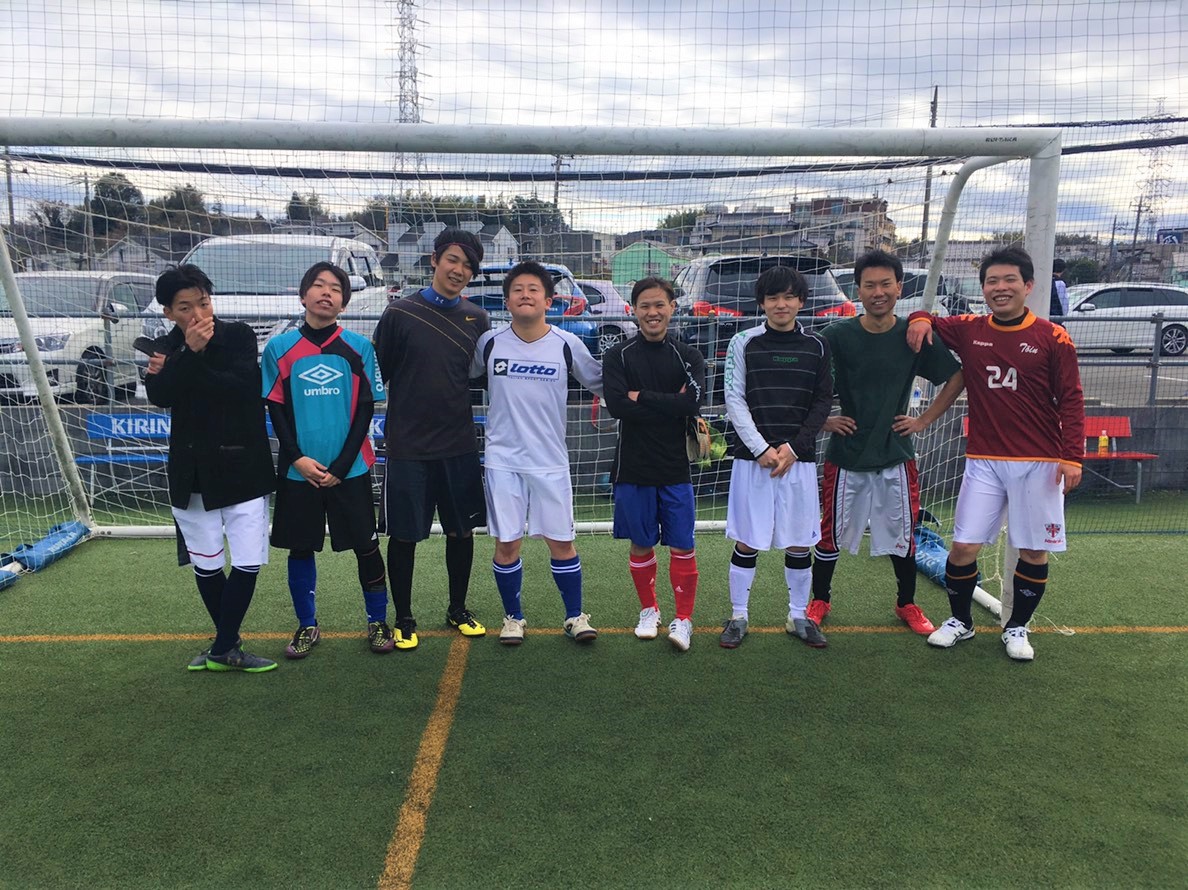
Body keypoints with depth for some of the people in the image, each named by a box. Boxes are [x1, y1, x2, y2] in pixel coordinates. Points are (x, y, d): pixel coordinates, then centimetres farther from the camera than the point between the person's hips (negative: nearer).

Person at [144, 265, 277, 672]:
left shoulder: (238, 335, -5)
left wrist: (187, 372, -18)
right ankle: (228, 644, 26)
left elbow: (242, 386, -21)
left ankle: (222, 648, 8)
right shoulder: (167, 348, 3)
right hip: (192, 472, 3)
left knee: (248, 562, -5)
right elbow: (159, 396, -15)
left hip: (243, 467, -2)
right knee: (206, 565, 10)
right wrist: (189, 353, -26)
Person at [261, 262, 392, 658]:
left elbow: (366, 409, -1)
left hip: (349, 470, -1)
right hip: (298, 471, 1)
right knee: (300, 549, 9)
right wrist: (297, 458, -9)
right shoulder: (279, 348, 2)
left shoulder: (359, 348, 0)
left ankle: (378, 622, 19)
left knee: (367, 546, 3)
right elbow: (276, 409, 4)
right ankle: (307, 626, 25)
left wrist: (341, 466, -8)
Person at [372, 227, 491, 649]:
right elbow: (377, 374, 1)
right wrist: (386, 428, 1)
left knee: (462, 531, 11)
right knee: (404, 535, 5)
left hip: (461, 447, 3)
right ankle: (404, 619, 22)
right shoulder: (400, 313, -4)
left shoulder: (478, 319, 5)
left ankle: (458, 610, 30)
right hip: (407, 447, -3)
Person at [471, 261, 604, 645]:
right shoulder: (489, 343, -1)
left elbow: (600, 382, 11)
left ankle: (575, 616, 21)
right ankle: (513, 617, 24)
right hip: (502, 459, 1)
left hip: (550, 461, 0)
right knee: (506, 542, 5)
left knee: (561, 541, 5)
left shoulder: (567, 344, -2)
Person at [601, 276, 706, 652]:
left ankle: (683, 619, 15)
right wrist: (669, 404, -13)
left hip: (676, 467, 0)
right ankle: (649, 610, 31)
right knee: (641, 544, 12)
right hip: (632, 466, 0)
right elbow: (617, 404, -14)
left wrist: (641, 397, -13)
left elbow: (693, 401, -14)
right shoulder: (618, 356, 2)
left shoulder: (688, 356, 4)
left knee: (682, 546, 1)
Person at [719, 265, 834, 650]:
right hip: (752, 457, -1)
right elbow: (734, 401, -2)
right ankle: (738, 617, 17)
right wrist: (762, 449, -11)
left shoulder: (817, 346, 6)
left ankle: (798, 616, 24)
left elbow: (823, 402, 5)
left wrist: (794, 448, -7)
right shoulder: (743, 343, 1)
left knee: (799, 542, 8)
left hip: (799, 458, 2)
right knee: (746, 541, 3)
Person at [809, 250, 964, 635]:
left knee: (902, 535, 11)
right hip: (845, 455, -1)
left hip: (897, 456, 1)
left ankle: (907, 604, 31)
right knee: (832, 533, 8)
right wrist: (823, 419, -6)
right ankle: (820, 601, 27)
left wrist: (924, 420, 2)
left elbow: (957, 378, 8)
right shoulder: (837, 336, -8)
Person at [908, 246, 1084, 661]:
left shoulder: (1053, 338, -2)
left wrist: (1072, 456, -9)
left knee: (1034, 551, 6)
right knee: (963, 546, -1)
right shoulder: (967, 330, 3)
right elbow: (926, 324, 19)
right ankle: (960, 621, 22)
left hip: (1039, 464, -1)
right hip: (983, 461, 1)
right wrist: (920, 318, -5)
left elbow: (1071, 401, -1)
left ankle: (1017, 628, 26)